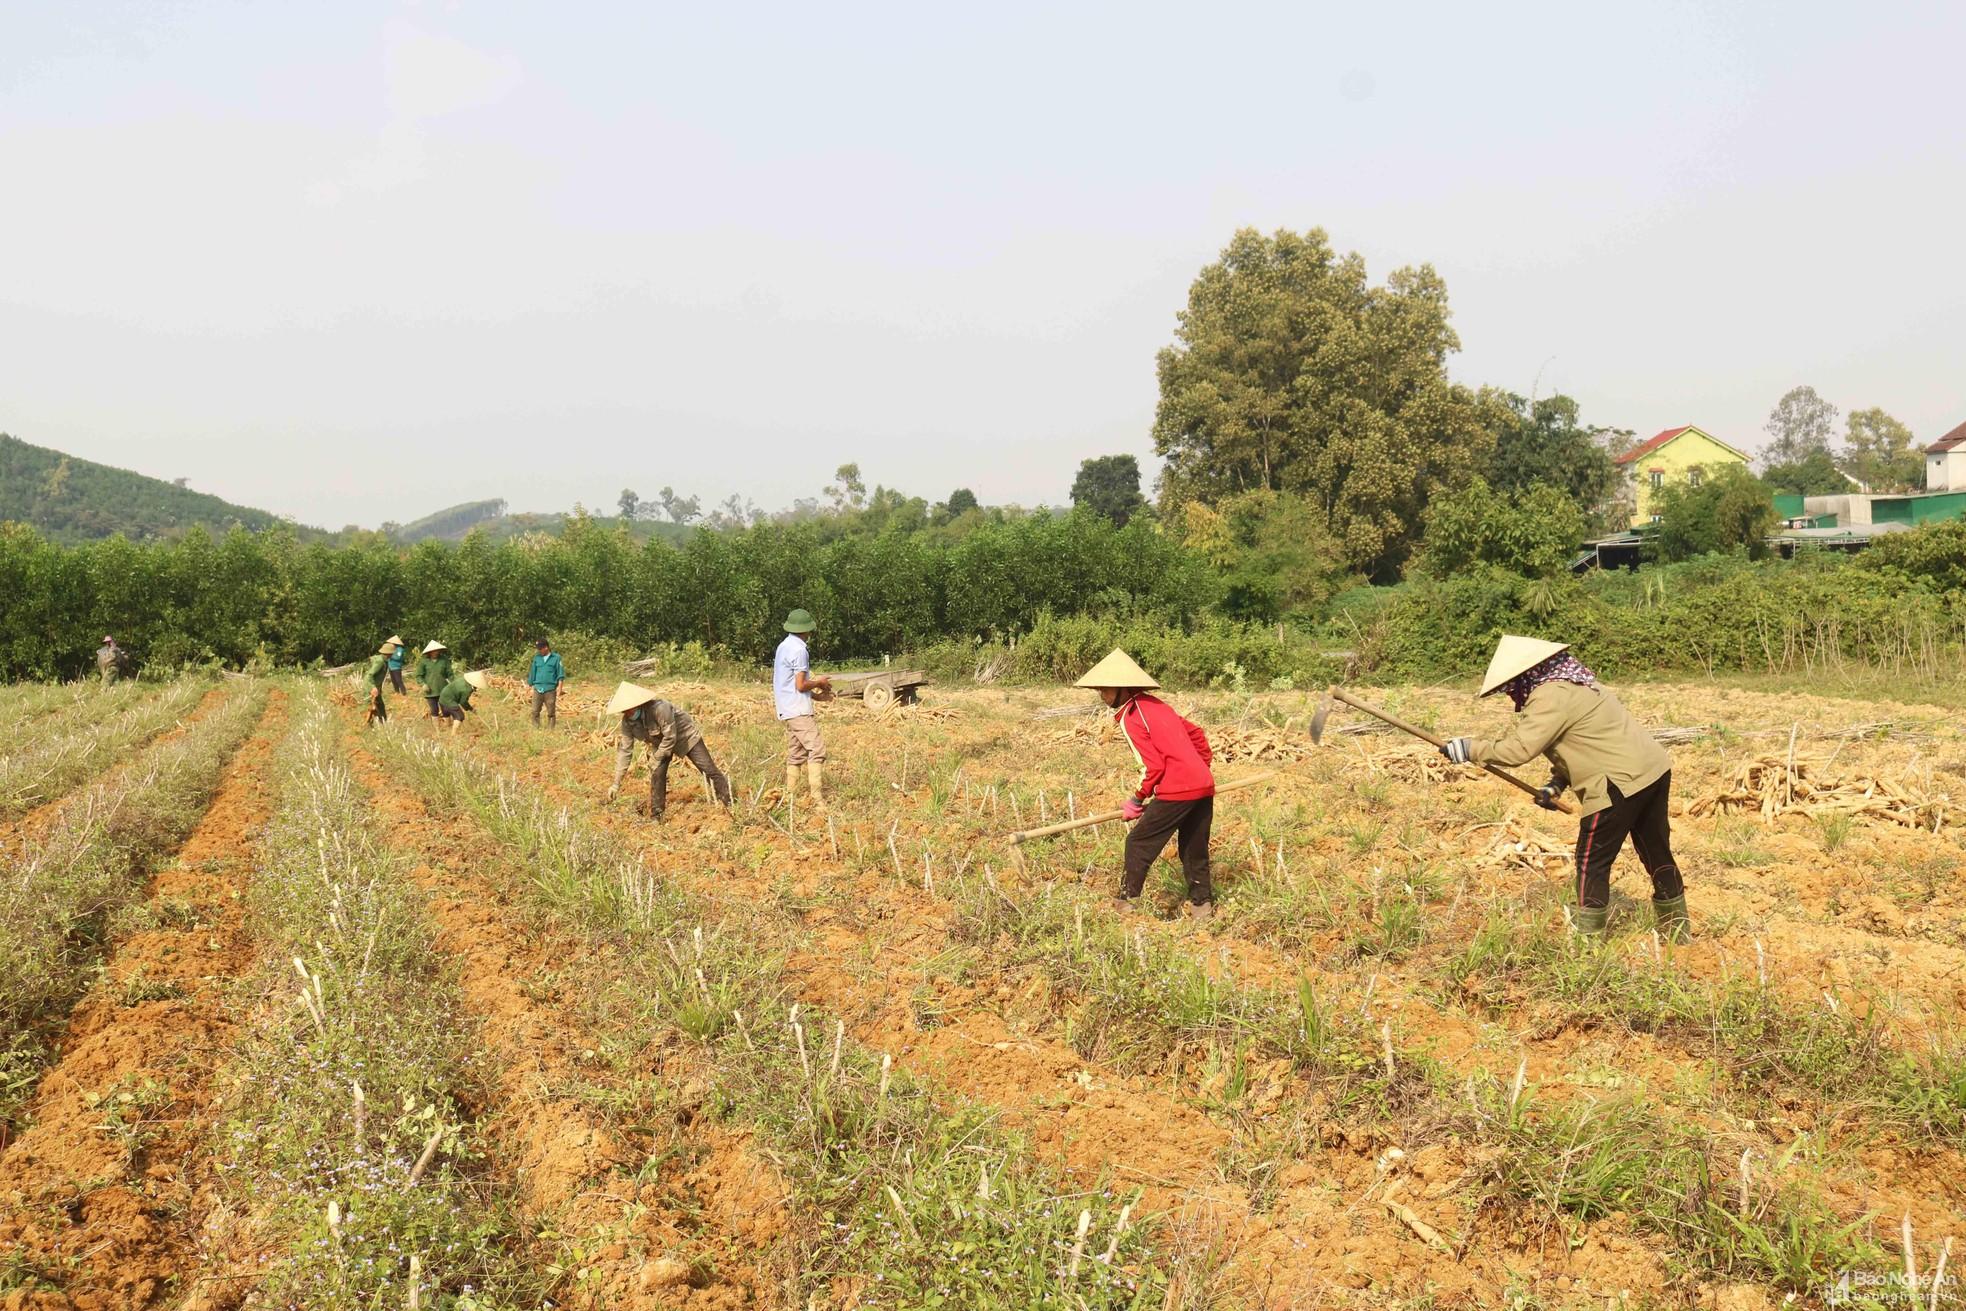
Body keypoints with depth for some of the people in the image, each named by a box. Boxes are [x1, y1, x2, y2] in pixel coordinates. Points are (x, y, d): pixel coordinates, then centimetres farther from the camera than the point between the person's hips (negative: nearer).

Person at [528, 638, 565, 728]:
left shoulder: (556, 658, 1)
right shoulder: (537, 658, 10)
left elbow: (560, 674, 1)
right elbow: (533, 673, 16)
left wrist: (559, 687, -6)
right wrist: (531, 685, 14)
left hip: (550, 690, -3)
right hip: (538, 689, 3)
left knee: (551, 713, 2)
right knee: (535, 712, -1)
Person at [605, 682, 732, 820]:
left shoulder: (659, 708, -40)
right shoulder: (627, 722, -20)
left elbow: (670, 738, -32)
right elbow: (625, 750, -15)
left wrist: (657, 759, -21)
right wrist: (616, 783, -17)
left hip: (686, 737, -5)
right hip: (660, 743, 5)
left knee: (709, 770, -5)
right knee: (657, 775, -9)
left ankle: (729, 804, 7)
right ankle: (655, 817, 4)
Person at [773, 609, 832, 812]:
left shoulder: (783, 647, 15)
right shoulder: (799, 650, -14)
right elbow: (800, 685, -17)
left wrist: (815, 695, 19)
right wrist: (819, 682, 1)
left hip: (786, 710, 10)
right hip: (799, 711, -10)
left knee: (795, 755, 11)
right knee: (816, 751, -12)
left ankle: (789, 800, 11)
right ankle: (818, 801, -19)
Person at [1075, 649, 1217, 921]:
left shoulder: (1130, 718, -9)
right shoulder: (1156, 704, 17)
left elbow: (1153, 766, -13)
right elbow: (1197, 735, 22)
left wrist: (1137, 800, -1)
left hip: (1176, 791, -8)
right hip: (1204, 786, 8)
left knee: (1139, 844, 4)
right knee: (1194, 850, 17)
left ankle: (1126, 902, 9)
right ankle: (1202, 906, 22)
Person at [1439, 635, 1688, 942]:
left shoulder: (1551, 696, -17)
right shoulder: (1571, 684, 16)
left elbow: (1519, 749, -23)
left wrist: (1471, 748, -14)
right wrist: (1556, 784, 8)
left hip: (1622, 783, -10)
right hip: (1654, 770, 10)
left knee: (1592, 862, 1)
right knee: (1657, 855, 20)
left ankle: (1586, 938, 7)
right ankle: (1677, 930, 33)